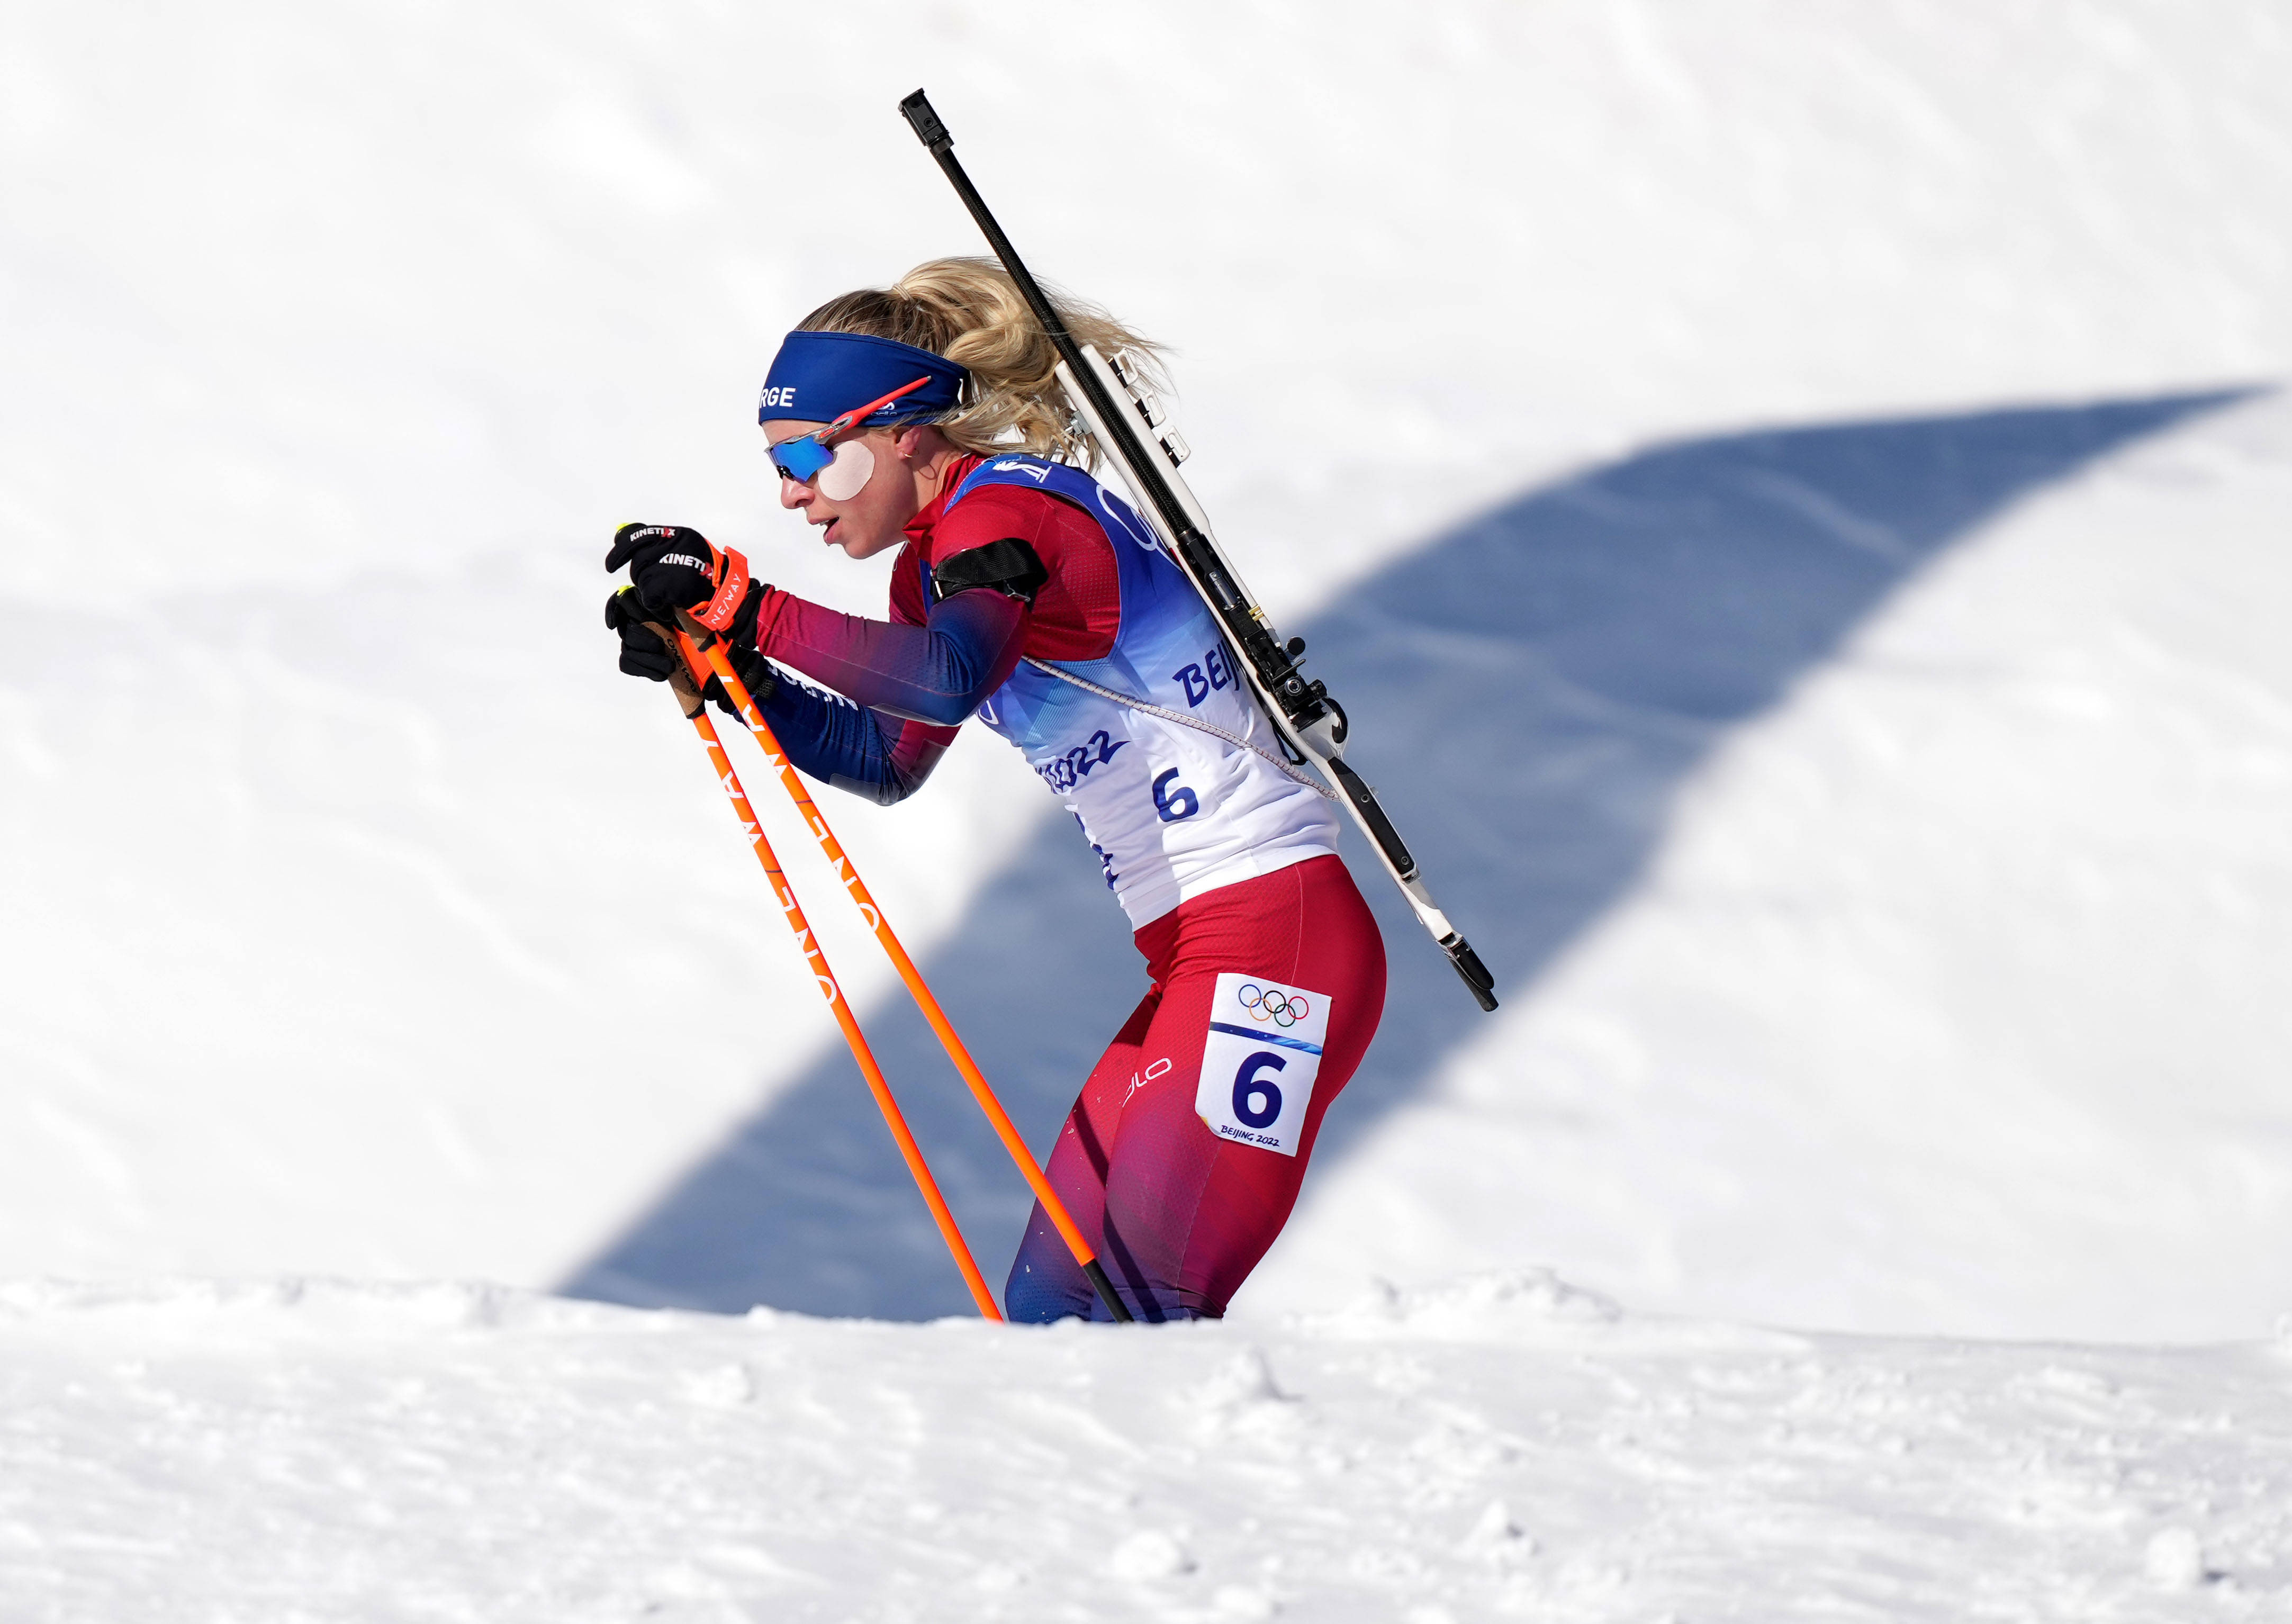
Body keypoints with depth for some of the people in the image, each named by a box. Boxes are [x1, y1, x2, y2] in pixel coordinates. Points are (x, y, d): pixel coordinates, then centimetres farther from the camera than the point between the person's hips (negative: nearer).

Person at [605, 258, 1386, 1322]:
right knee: (1050, 1309, 6)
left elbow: (945, 678, -33)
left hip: (1273, 943, -10)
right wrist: (730, 673, 13)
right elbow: (886, 759, 26)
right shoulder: (941, 560, 16)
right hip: (1201, 958, 10)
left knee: (1142, 1319, -19)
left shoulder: (1010, 510, -13)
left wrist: (744, 607, -33)